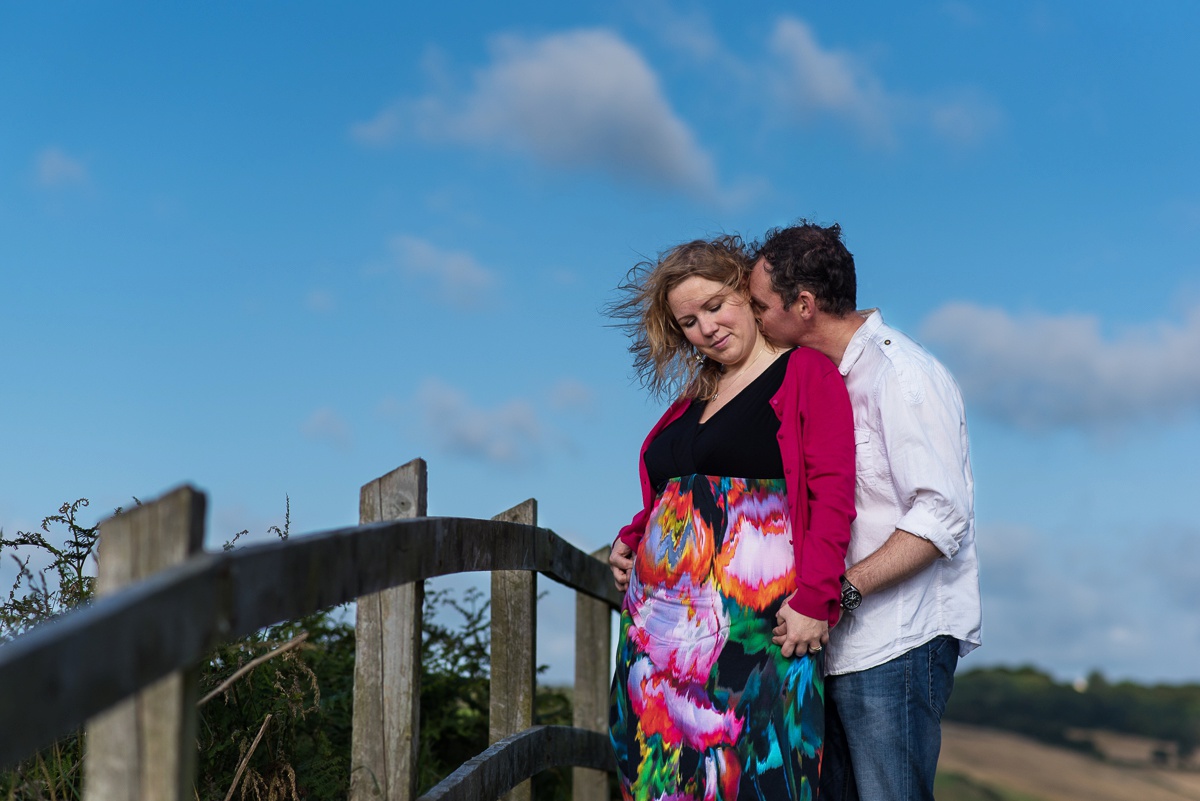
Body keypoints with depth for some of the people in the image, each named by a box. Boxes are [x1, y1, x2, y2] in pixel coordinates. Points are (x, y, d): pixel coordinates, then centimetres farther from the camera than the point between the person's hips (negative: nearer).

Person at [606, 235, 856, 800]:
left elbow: (833, 495, -8)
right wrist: (630, 540, 10)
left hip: (756, 623, -6)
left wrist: (815, 601, -16)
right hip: (662, 619, 7)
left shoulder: (806, 373, 2)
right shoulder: (691, 402, 22)